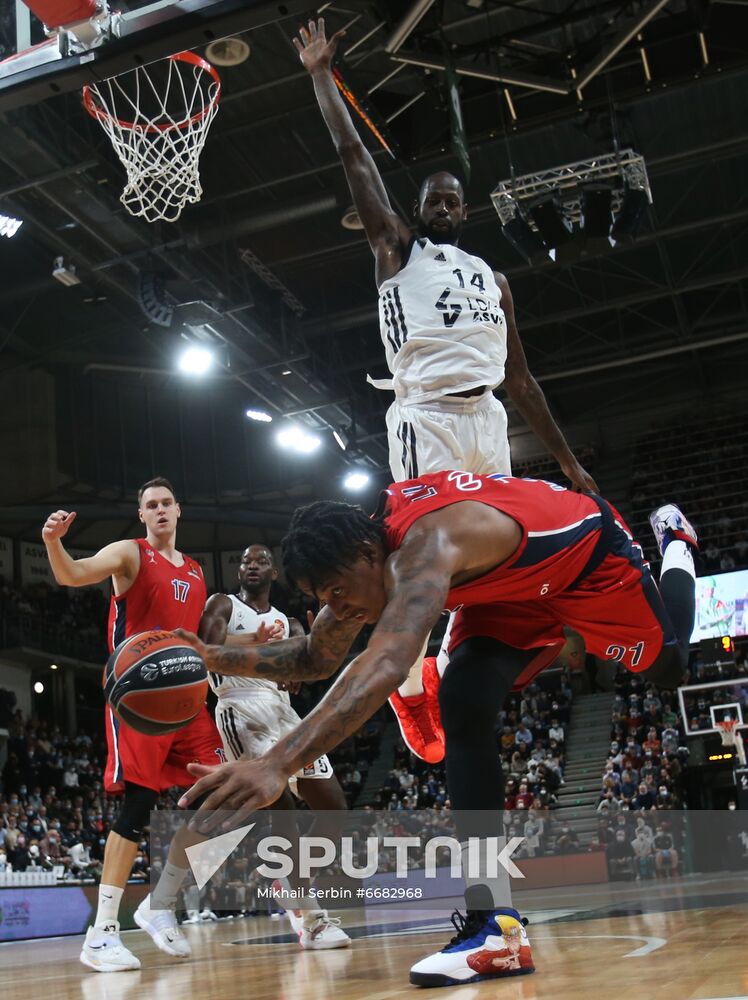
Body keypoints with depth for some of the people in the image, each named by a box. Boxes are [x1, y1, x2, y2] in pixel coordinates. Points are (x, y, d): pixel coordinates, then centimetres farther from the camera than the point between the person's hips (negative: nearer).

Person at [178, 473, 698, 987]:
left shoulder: (426, 540, -45)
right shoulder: (363, 543, -18)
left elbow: (386, 665, -62)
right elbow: (317, 657, -6)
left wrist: (278, 764, -73)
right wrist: (220, 658, -22)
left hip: (588, 550, -6)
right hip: (515, 587, 6)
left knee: (667, 663, 19)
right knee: (463, 708, -17)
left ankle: (673, 541, 48)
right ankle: (495, 922, -12)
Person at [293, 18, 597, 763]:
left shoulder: (492, 278, 25)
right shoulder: (396, 248, 14)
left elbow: (518, 377, 22)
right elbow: (352, 156, 8)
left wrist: (565, 457, 17)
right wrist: (322, 77, 10)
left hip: (486, 420, 5)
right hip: (425, 417, -5)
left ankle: (450, 676, 13)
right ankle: (408, 687, 1)